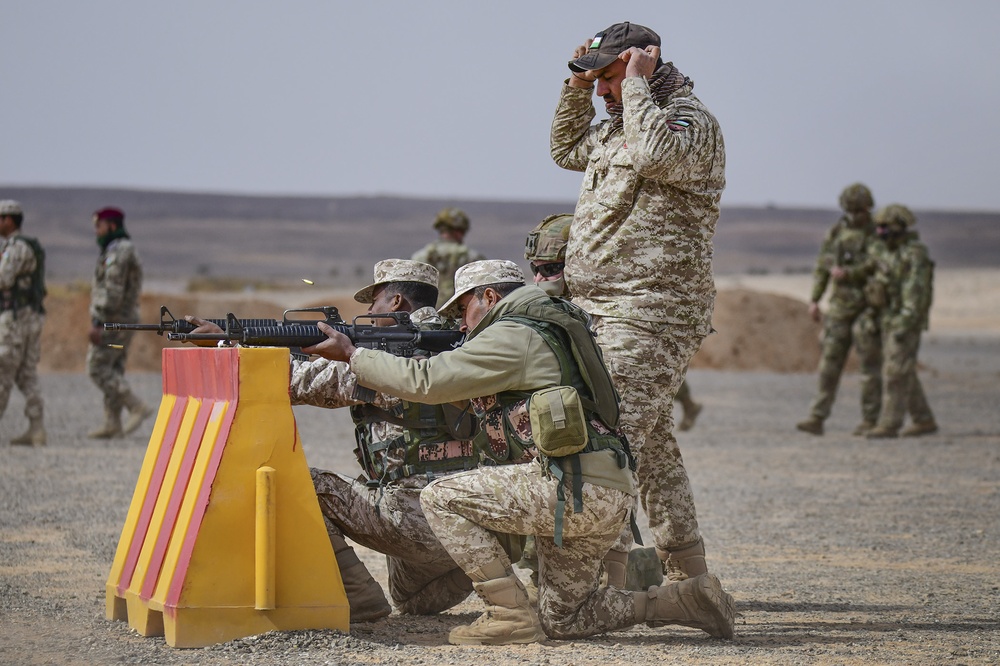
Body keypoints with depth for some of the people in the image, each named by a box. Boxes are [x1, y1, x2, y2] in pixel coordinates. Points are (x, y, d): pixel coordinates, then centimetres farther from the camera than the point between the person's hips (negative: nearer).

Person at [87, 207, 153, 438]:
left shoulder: (117, 252, -17)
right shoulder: (127, 250, 17)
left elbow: (112, 291, -24)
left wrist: (97, 323, -25)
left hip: (112, 320, -10)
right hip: (126, 318, 10)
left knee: (97, 369, -8)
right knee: (112, 371, 9)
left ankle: (138, 408, -12)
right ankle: (112, 423, 7)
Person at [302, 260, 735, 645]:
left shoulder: (512, 336, -6)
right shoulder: (543, 330, 25)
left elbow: (425, 381, -11)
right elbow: (460, 393, 31)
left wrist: (351, 354, 0)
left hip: (578, 489, -10)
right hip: (609, 499, 10)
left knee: (441, 498, -6)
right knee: (562, 620, 16)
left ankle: (511, 616, -7)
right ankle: (687, 600, 9)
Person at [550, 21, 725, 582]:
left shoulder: (692, 120, -8)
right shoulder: (618, 126, 19)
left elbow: (657, 154, -29)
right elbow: (567, 150, 35)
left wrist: (636, 83, -16)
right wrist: (576, 88, 20)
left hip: (651, 312, -10)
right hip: (598, 308, 10)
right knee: (654, 445, 13)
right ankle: (688, 578, 21)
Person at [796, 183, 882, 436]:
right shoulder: (836, 232, 9)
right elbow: (822, 267, 13)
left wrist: (848, 274, -20)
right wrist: (814, 300, 6)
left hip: (867, 308, -4)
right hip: (840, 307, 4)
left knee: (870, 364, -1)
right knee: (829, 362, 0)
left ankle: (870, 420, 6)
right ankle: (817, 418, -3)